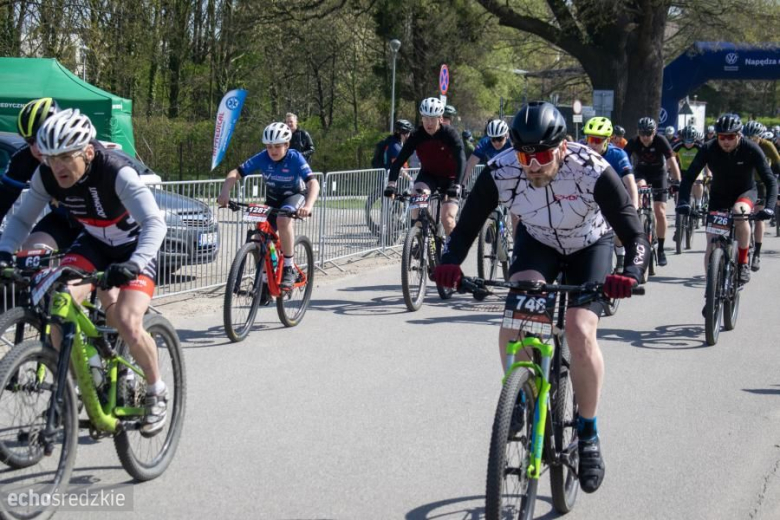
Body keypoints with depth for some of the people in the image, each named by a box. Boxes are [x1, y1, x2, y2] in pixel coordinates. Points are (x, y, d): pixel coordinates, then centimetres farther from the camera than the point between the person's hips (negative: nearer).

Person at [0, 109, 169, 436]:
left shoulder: (117, 173, -34)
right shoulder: (46, 176, -19)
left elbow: (154, 222, -42)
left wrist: (134, 263, -59)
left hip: (134, 247, -4)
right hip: (93, 243, 5)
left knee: (127, 325, -23)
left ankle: (156, 394, 5)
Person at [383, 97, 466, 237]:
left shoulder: (450, 134, -24)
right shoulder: (417, 136, -17)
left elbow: (461, 161, -33)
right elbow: (399, 160, -21)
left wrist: (456, 186, -47)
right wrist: (391, 184, -35)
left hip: (449, 177, -2)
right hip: (428, 174, 2)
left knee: (447, 218, -17)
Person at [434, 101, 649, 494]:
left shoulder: (592, 170, -35)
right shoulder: (500, 172, -29)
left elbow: (635, 236, -37)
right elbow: (466, 227, -27)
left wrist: (631, 274, -57)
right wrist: (449, 264, -48)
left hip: (589, 246, -2)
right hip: (536, 242, 2)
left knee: (580, 333, -21)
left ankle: (588, 435, 0)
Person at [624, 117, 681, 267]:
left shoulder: (661, 141, -25)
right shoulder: (634, 142, -22)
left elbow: (672, 161, -29)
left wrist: (678, 181, -39)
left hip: (658, 174, -1)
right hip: (641, 173, 1)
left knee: (660, 213, -8)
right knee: (639, 186, -36)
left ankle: (661, 249, 4)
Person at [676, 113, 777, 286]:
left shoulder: (751, 149, -24)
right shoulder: (708, 149, -21)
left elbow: (770, 180, -24)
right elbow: (689, 177, -21)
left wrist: (769, 207, -39)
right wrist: (683, 202, -37)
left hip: (745, 192, -2)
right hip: (719, 194, 2)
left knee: (740, 212, -36)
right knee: (712, 246, -7)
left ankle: (743, 263, -20)